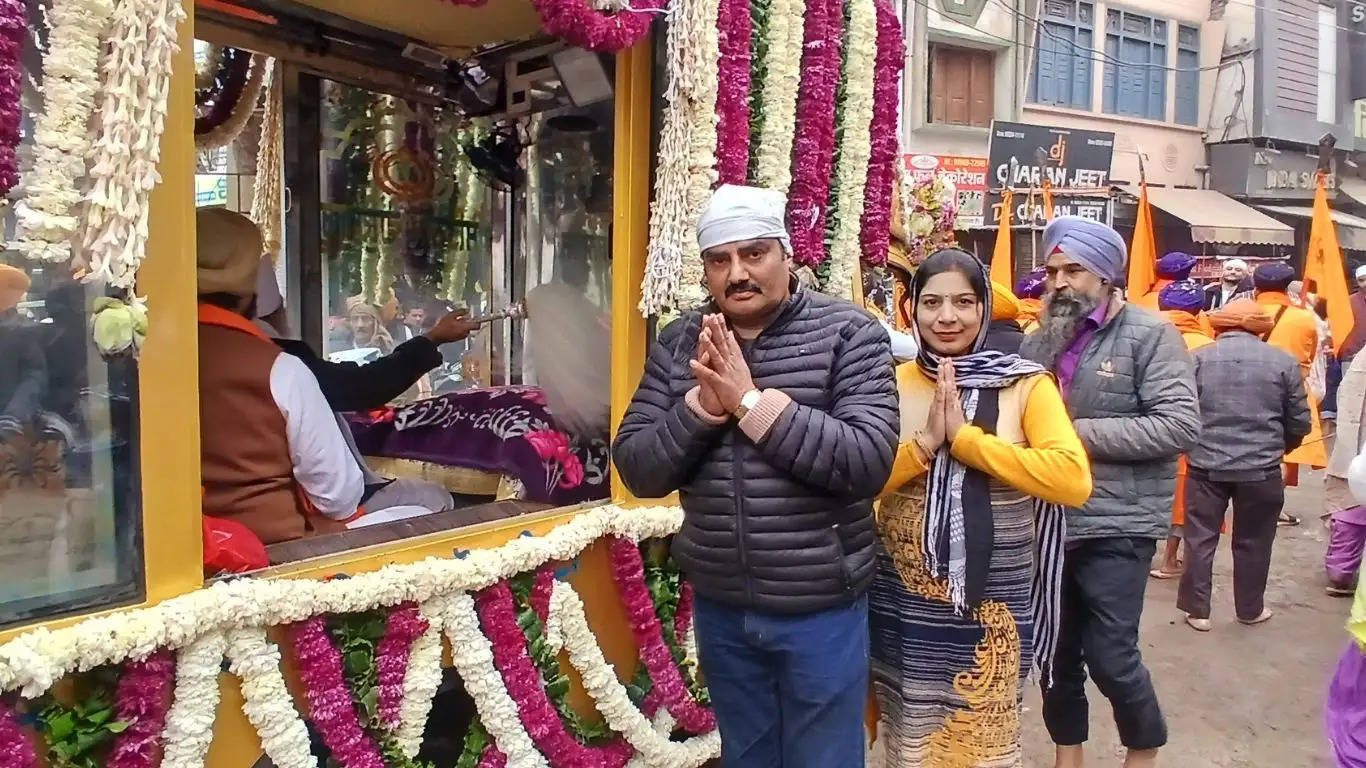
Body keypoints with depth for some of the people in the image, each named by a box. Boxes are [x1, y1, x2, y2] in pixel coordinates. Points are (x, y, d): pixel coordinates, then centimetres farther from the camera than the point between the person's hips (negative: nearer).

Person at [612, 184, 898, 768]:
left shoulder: (850, 333, -10)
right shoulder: (677, 343, 0)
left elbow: (868, 462, -22)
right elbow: (637, 472, -4)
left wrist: (751, 400, -24)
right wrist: (701, 405, -21)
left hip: (820, 609, -3)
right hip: (719, 608, 3)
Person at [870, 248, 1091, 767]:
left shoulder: (1024, 385, -6)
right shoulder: (890, 384, 0)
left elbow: (1074, 481, -20)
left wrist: (965, 437, -20)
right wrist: (924, 442, -18)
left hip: (991, 603, -2)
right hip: (902, 603, 2)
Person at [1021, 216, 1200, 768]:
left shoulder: (1149, 335, -7)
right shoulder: (1036, 341, 8)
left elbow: (1179, 424, -16)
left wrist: (1081, 432, -18)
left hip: (1116, 527, -5)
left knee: (1109, 655, -1)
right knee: (1057, 650, 14)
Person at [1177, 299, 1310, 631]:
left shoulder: (1198, 358, -1)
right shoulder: (1283, 362, 0)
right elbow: (1299, 422, 4)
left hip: (1207, 465, 0)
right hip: (1261, 469, 1)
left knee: (1200, 538, 10)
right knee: (1253, 542, 15)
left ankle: (1197, 610, 15)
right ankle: (1251, 609, 29)